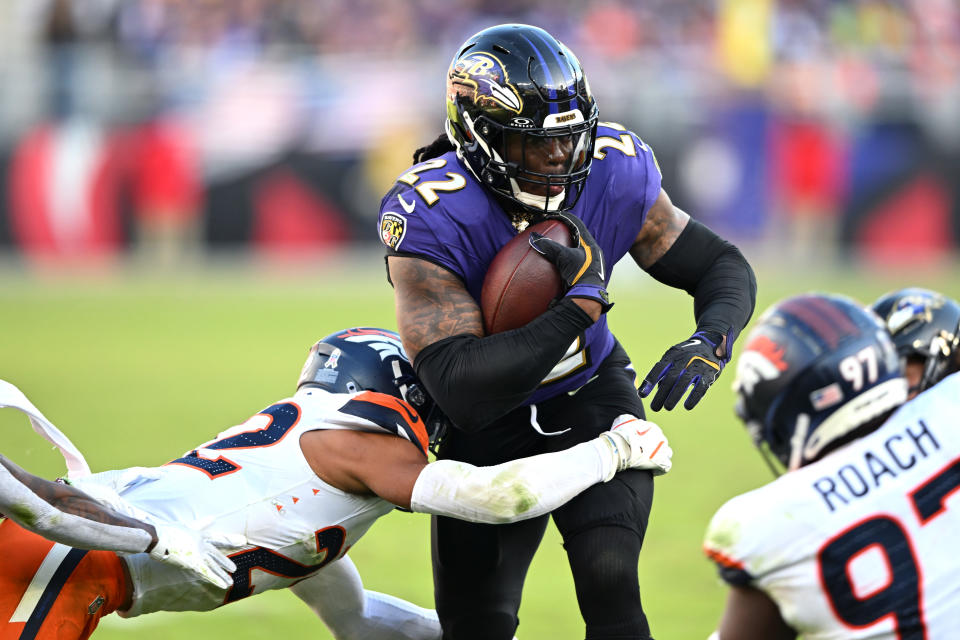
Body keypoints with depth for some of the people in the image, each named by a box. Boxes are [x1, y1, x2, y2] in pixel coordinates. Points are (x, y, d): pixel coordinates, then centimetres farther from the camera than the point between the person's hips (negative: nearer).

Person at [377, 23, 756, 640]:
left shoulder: (615, 173, -19)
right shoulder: (430, 218, -30)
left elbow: (723, 267, -4)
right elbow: (463, 391, -37)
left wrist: (711, 342, -27)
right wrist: (583, 304, -40)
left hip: (590, 401, 1)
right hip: (487, 428, -1)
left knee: (609, 587, -19)